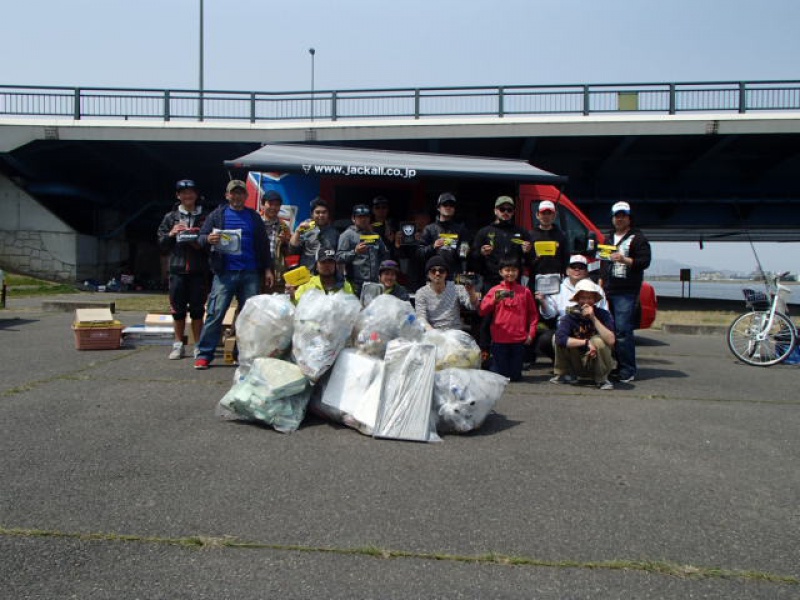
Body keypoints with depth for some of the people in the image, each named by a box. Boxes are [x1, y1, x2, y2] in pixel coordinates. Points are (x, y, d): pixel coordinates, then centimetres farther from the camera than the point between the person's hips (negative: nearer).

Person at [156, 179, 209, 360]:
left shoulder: (205, 217, 5)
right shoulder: (170, 218, 10)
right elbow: (161, 245, 10)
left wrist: (202, 244, -11)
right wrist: (171, 234, -8)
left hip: (199, 270, -1)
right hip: (177, 270, 1)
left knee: (197, 309, 4)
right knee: (178, 309, 6)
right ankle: (178, 344, 18)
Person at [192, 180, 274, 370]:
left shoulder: (254, 217, 15)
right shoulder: (218, 215, 10)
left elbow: (264, 245, 16)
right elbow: (201, 237, 6)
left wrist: (268, 269, 8)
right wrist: (208, 239, -17)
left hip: (251, 274, 2)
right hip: (225, 273, -2)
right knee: (215, 313, -6)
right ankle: (204, 354, -1)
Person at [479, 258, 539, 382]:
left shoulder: (525, 291, 6)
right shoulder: (494, 290, 3)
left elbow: (533, 314, 9)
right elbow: (482, 311, -6)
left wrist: (531, 333, 1)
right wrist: (495, 299, -20)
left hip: (519, 340, 1)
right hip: (500, 340, -1)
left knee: (515, 376, 7)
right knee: (500, 377, 5)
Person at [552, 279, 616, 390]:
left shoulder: (603, 315, -13)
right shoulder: (571, 316, -11)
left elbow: (610, 340, -28)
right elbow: (560, 338, -28)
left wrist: (593, 318, -30)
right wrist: (586, 342, -31)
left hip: (597, 363, -1)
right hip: (577, 364, 1)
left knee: (597, 340, -30)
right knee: (557, 338, -18)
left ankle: (602, 379, -8)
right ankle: (566, 374, 3)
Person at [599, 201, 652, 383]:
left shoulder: (637, 238, 0)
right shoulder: (609, 238, 23)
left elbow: (644, 261, -10)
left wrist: (625, 260, -23)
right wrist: (600, 284, 23)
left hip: (626, 293, -7)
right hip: (608, 291, 7)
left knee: (622, 331, -14)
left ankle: (628, 371, -8)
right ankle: (618, 366, 13)